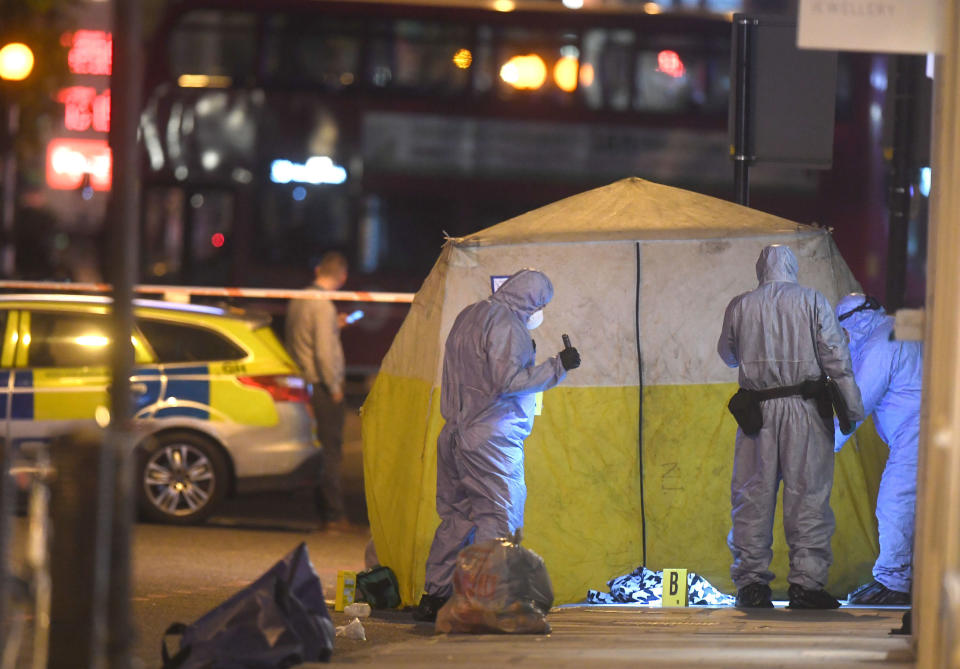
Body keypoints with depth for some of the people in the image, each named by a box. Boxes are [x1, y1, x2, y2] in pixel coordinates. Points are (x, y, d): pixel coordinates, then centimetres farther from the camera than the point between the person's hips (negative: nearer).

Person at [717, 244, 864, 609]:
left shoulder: (740, 306, 5)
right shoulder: (813, 301, 0)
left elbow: (728, 355, 19)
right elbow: (836, 357, -4)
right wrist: (853, 409, -3)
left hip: (758, 410, 2)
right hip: (806, 408, -1)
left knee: (752, 496, 6)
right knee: (808, 494, 1)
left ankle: (751, 582, 6)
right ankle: (806, 582, -3)